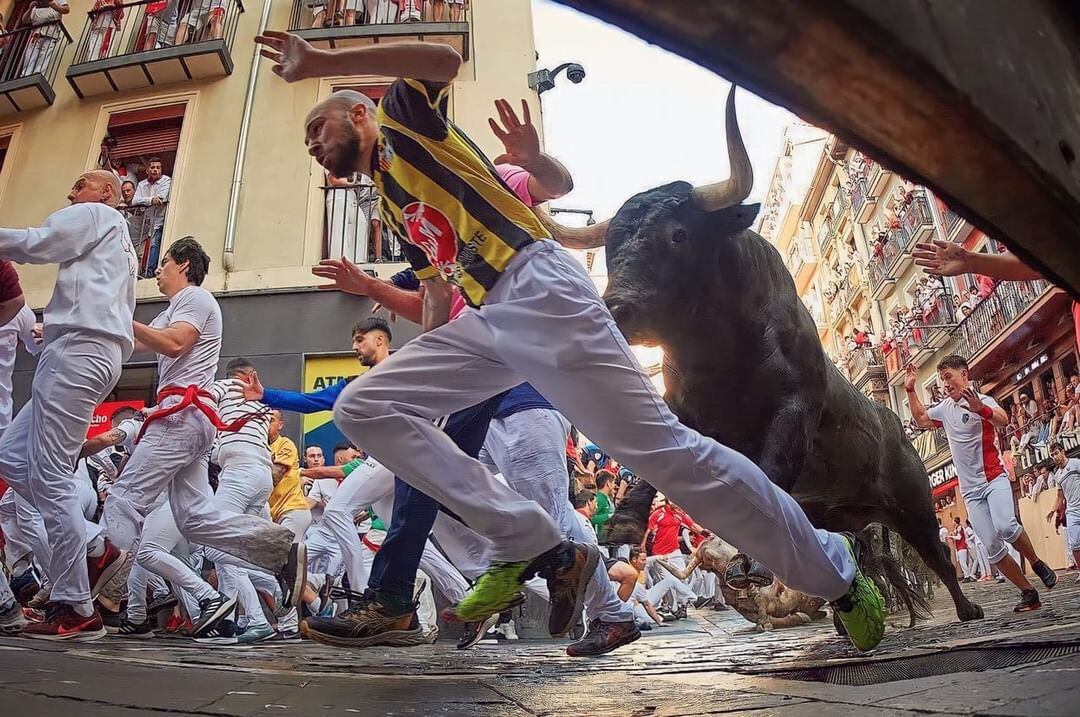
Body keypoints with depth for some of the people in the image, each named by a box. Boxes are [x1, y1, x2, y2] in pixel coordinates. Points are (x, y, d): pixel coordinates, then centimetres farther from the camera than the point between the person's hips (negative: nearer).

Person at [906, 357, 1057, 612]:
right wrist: (910, 390, 18)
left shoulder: (982, 401, -8)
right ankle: (1028, 593, 9)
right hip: (970, 490, 6)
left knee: (1005, 526, -30)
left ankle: (1037, 564, -3)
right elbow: (921, 419, 29)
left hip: (994, 479, -5)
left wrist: (981, 409, -51)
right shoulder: (945, 408, 13)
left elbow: (1003, 421, -29)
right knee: (993, 548, -1)